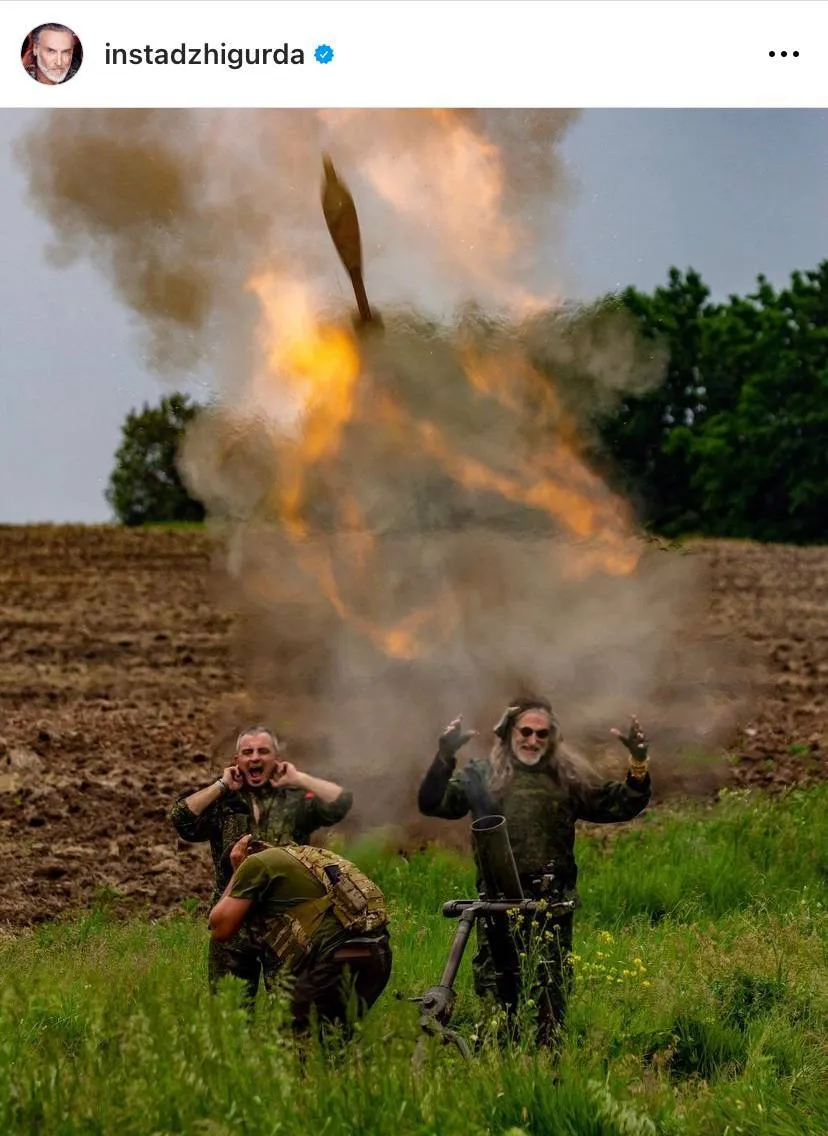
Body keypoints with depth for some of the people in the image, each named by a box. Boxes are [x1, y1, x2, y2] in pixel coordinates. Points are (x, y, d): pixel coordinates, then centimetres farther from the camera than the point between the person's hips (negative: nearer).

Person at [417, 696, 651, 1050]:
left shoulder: (568, 778, 12)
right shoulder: (482, 777, 6)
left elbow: (620, 806, 13)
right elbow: (433, 804, -5)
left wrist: (638, 764, -2)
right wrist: (445, 757, -19)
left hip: (553, 902, 2)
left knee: (553, 991, 7)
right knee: (496, 990, -4)